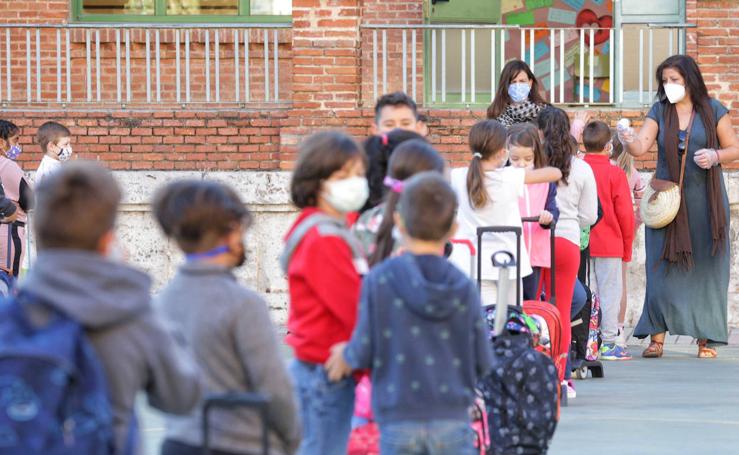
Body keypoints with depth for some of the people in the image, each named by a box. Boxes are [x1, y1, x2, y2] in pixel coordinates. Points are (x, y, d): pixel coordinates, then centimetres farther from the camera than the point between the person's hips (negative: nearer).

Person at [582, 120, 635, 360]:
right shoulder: (615, 174, -8)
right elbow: (625, 213, -7)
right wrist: (627, 248, 5)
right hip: (609, 245, -3)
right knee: (610, 292, 2)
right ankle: (608, 343, 1)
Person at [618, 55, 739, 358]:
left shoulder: (712, 110, 2)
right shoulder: (659, 112, 6)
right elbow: (641, 147, -6)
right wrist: (628, 141, -28)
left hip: (704, 201, -1)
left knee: (705, 269, 0)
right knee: (663, 268, -5)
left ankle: (706, 338, 4)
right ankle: (657, 336, -3)